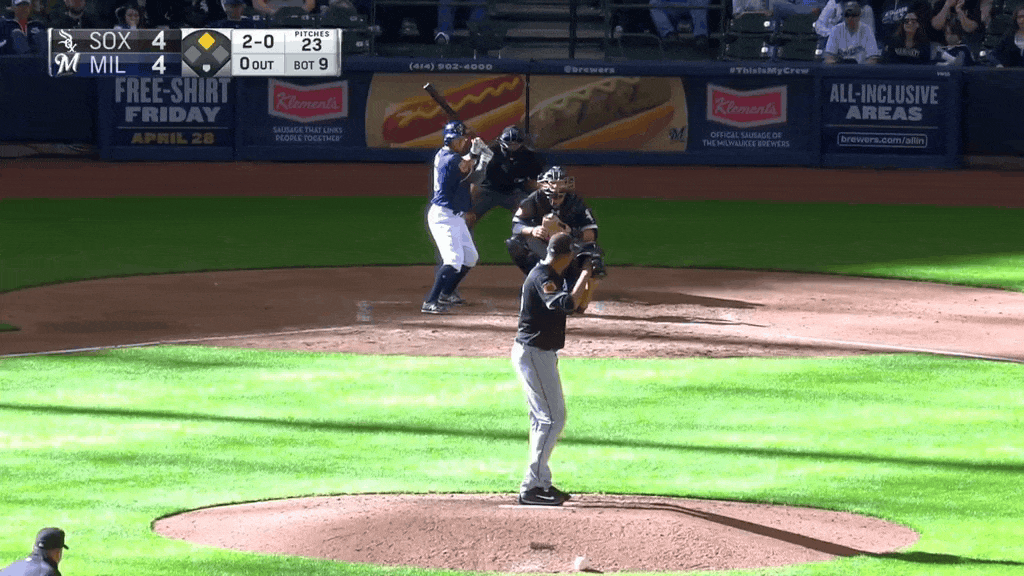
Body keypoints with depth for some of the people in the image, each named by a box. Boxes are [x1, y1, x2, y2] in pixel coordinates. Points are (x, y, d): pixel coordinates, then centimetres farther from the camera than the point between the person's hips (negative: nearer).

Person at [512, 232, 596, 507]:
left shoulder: (555, 277, 12)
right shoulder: (542, 278, -19)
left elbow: (579, 304, 18)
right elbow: (566, 304, -34)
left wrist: (592, 280, 1)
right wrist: (584, 275, -22)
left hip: (539, 354, 11)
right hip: (534, 354, -11)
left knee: (543, 418, 15)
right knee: (553, 417, -12)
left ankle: (541, 483, 21)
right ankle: (531, 488, -13)